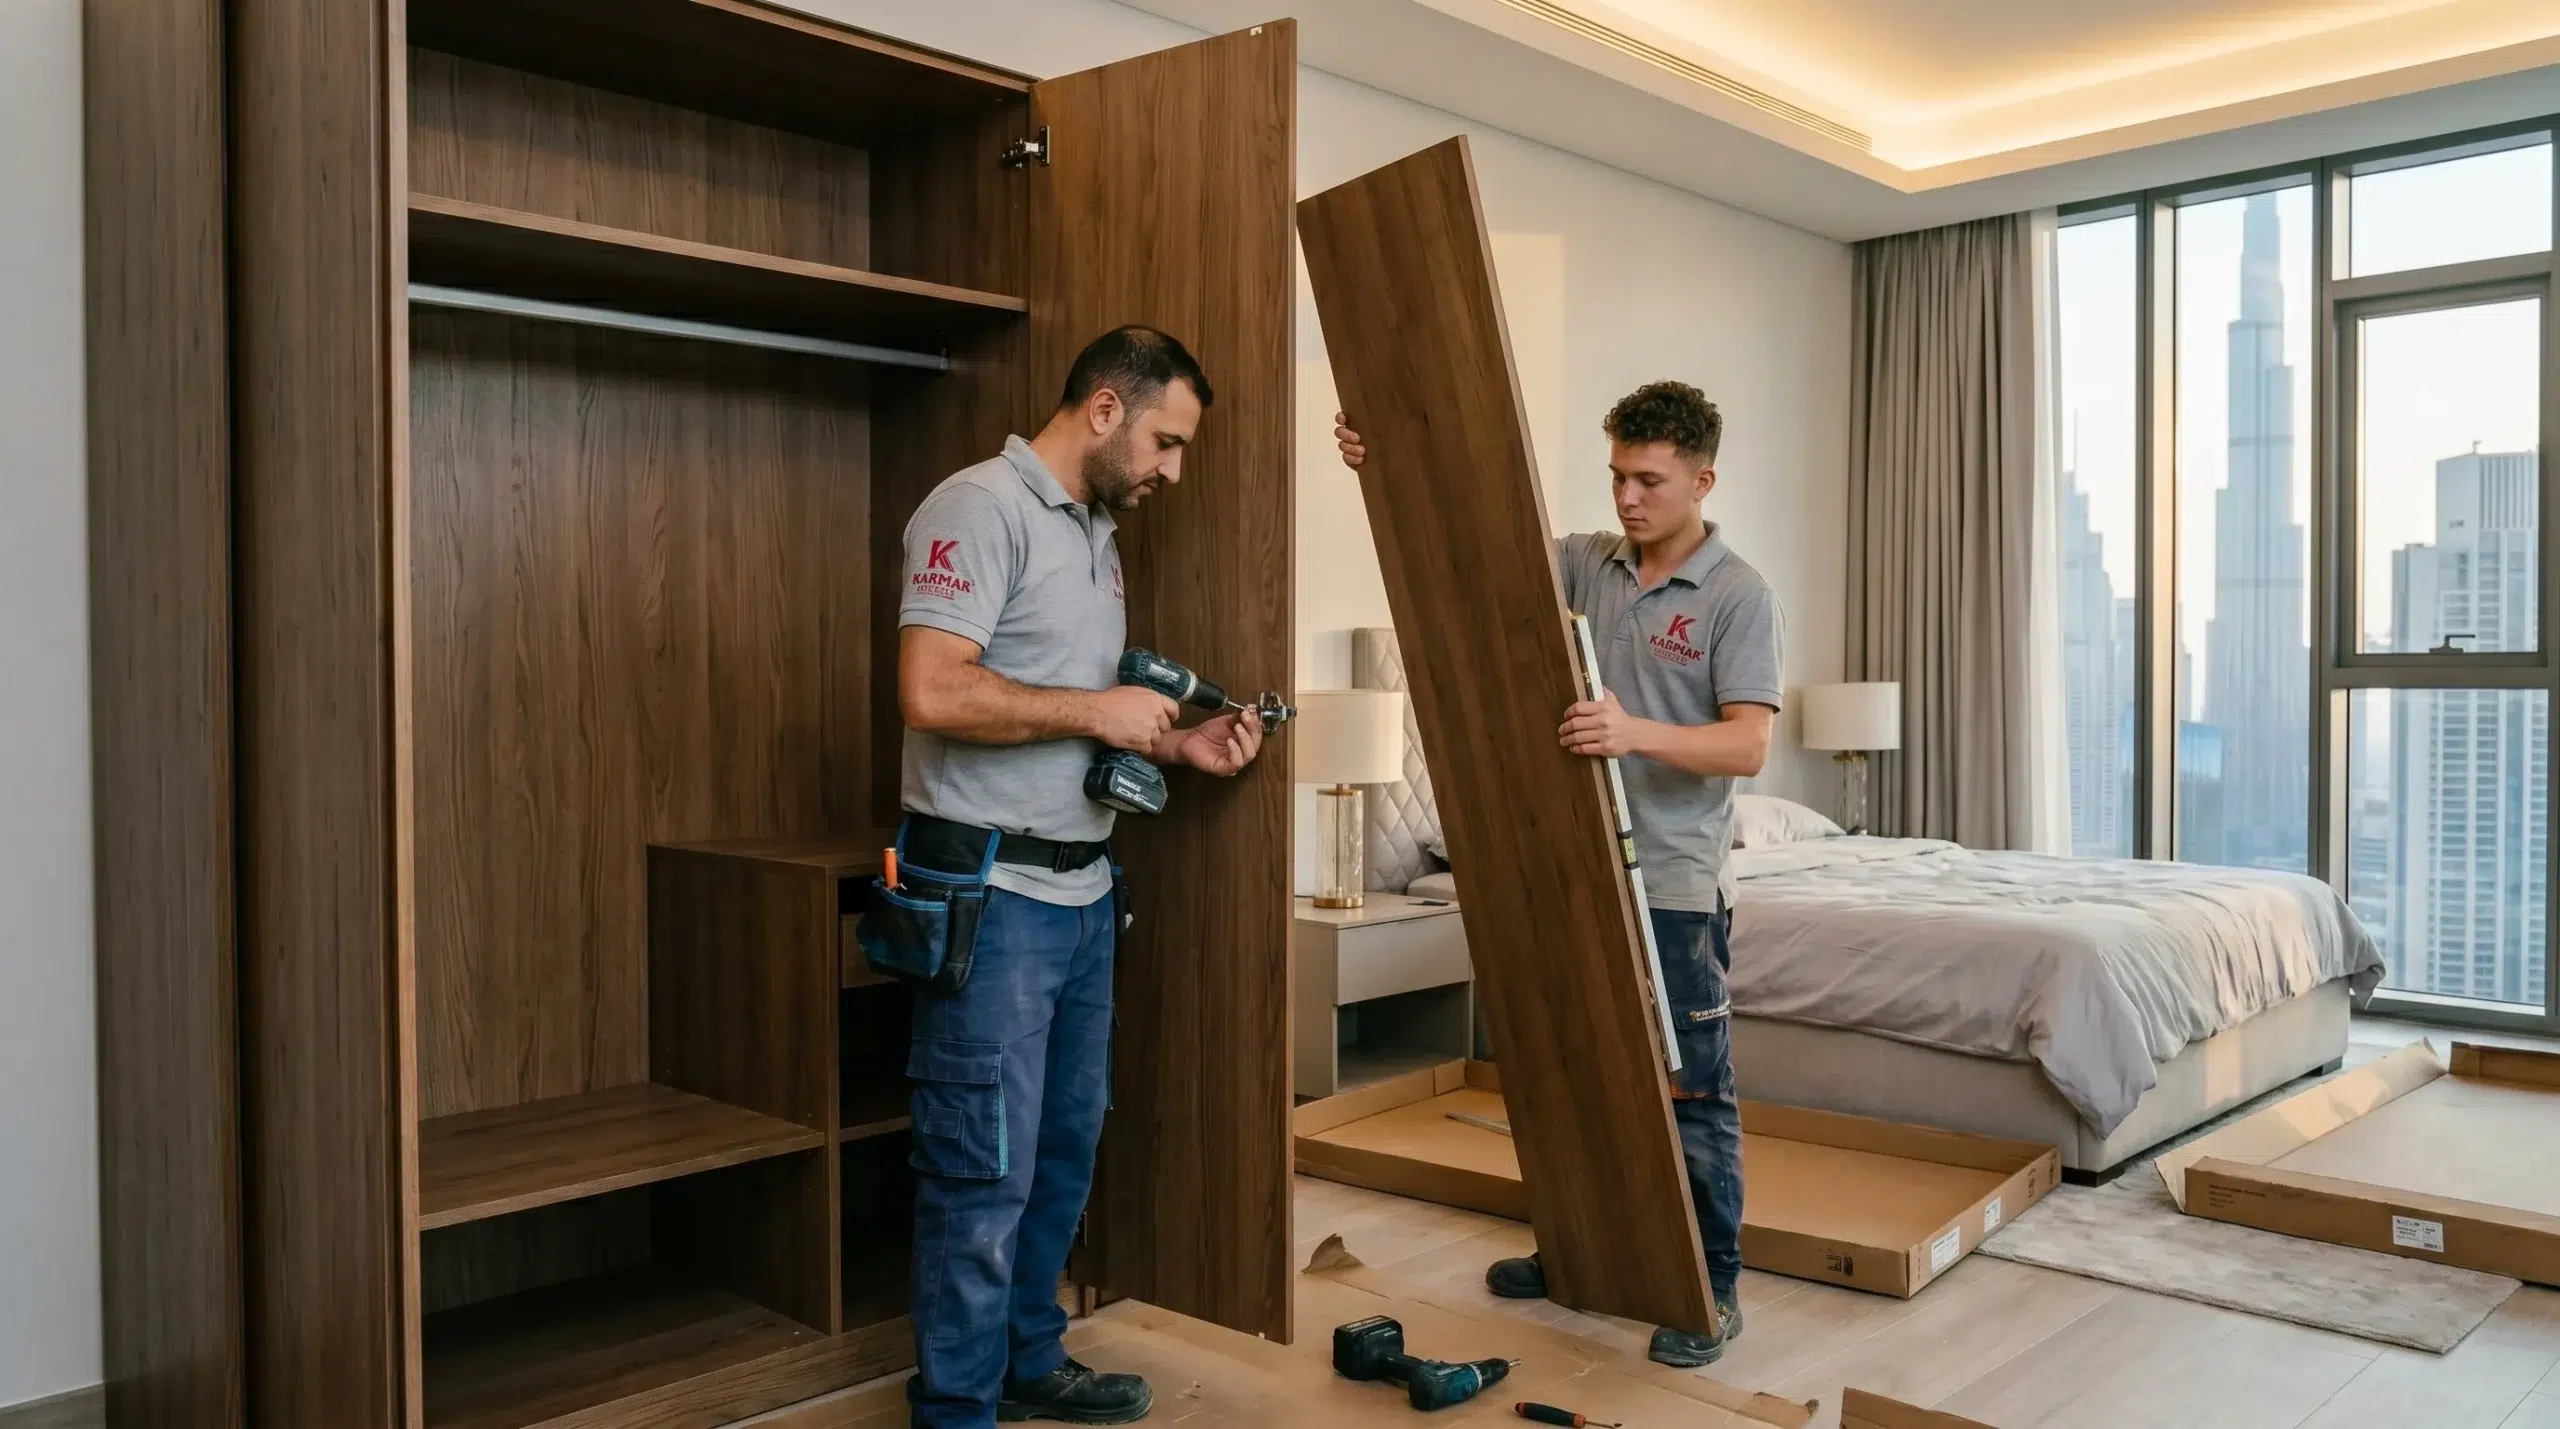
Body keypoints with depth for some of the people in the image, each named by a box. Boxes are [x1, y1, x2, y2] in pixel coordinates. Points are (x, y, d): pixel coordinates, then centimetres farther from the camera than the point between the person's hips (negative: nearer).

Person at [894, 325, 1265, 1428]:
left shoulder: (1096, 534, 16)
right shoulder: (980, 508, -13)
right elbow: (933, 695, -24)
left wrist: (1180, 746, 5)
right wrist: (1097, 710, -16)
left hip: (1083, 890, 9)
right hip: (990, 895, -9)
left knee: (1064, 1148, 17)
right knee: (985, 1172, -1)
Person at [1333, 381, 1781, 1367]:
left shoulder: (1739, 597, -9)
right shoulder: (1585, 563, 6)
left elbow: (1748, 745, -18)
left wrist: (1638, 732, -34)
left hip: (1673, 882, -6)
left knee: (1692, 1092, 3)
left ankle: (1712, 1290, 17)